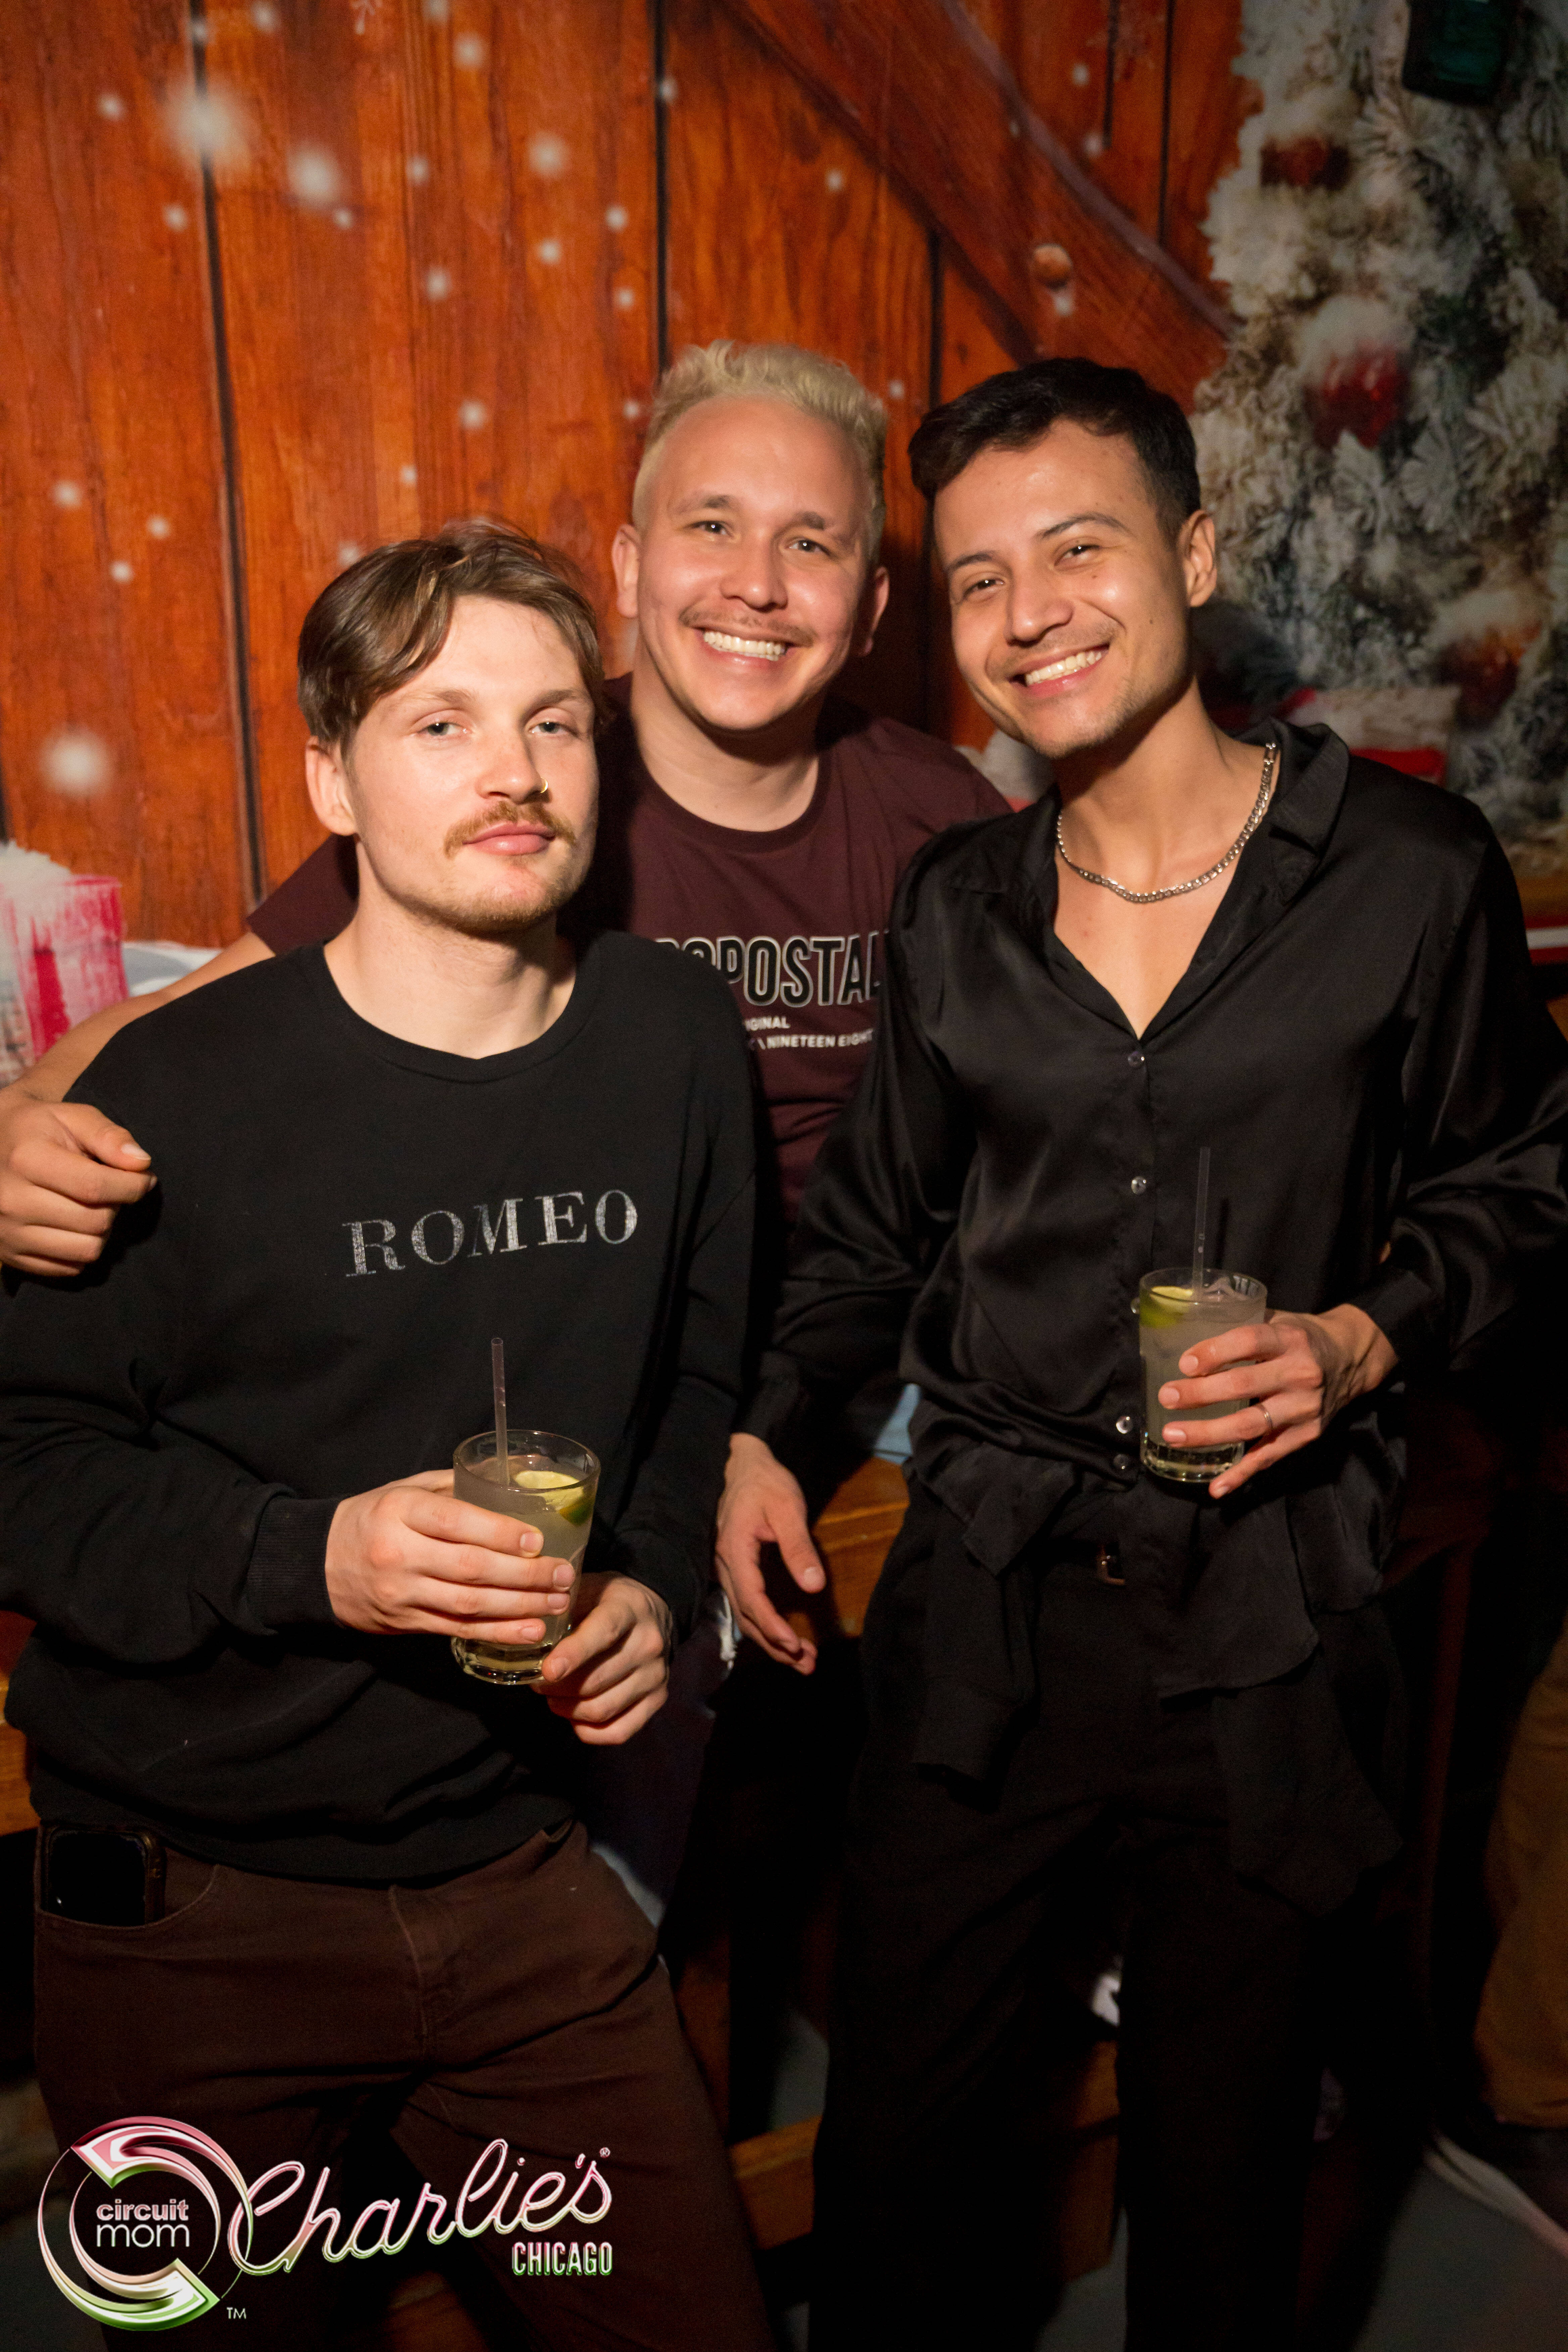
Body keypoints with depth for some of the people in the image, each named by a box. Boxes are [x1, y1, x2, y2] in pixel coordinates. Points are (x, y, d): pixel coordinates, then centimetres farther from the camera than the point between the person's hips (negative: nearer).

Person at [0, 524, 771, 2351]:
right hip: (188, 1911, -2)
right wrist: (307, 1559, -23)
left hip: (518, 1875, 3)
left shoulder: (676, 1044, -1)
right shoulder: (185, 1087, -13)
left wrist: (653, 1585, -3)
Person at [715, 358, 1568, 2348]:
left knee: (1222, 2156, 19)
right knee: (902, 2125, 16)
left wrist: (1369, 1338, -12)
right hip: (984, 1603, 2)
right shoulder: (955, 912, 3)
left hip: (1265, 1611, -1)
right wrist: (760, 1434, 1)